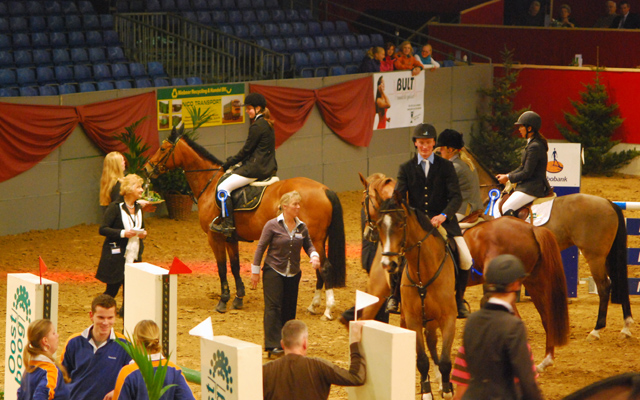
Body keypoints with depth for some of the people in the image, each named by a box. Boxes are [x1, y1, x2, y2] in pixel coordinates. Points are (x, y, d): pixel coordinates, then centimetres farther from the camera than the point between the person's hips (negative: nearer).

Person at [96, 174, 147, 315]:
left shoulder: (138, 208, 11)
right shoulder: (115, 207, -10)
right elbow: (103, 229, -13)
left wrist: (143, 233, 0)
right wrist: (123, 233, -24)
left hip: (134, 257, 6)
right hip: (116, 258, -6)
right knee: (112, 290, 0)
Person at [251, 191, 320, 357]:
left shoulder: (302, 227, 4)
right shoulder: (272, 225, -8)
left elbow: (308, 245, 13)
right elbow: (261, 247, -4)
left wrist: (314, 256, -11)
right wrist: (255, 271, -4)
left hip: (293, 274, 5)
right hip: (273, 271, -5)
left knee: (289, 308, 7)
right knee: (273, 307, -9)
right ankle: (273, 344, -11)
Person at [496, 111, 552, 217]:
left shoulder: (534, 147, -20)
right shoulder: (532, 144, 14)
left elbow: (526, 173, -20)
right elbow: (523, 167, 20)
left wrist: (508, 178, -9)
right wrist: (506, 175, 10)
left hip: (533, 187, -11)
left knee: (506, 208, -21)